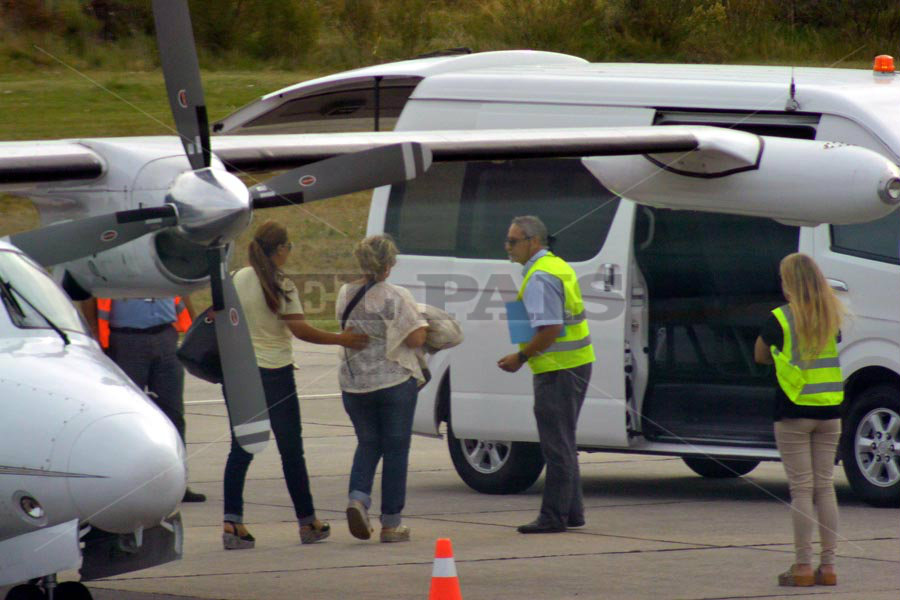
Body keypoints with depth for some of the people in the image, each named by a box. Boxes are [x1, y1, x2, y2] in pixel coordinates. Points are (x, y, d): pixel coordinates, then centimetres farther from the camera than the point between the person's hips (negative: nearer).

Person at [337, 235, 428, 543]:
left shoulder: (345, 295, 3)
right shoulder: (395, 298, -13)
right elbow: (415, 339, -14)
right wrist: (421, 323, 5)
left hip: (353, 383, 4)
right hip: (394, 381, -4)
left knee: (367, 444, 18)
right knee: (395, 449, 6)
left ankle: (358, 497, -7)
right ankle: (391, 523, 7)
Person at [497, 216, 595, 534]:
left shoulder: (540, 278, -17)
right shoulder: (558, 266, 15)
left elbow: (550, 330, -24)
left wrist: (521, 357, -13)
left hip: (558, 369, -10)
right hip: (577, 364, 10)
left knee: (556, 445, -6)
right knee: (563, 444, 17)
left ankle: (554, 516, -3)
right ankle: (572, 510, 22)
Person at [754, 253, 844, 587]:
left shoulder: (781, 319, -9)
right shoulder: (832, 317, 4)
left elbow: (760, 356, 2)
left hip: (794, 412, -4)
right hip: (829, 410, 4)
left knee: (801, 488, -2)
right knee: (825, 486, 9)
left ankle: (803, 566, -3)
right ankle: (828, 565, 8)